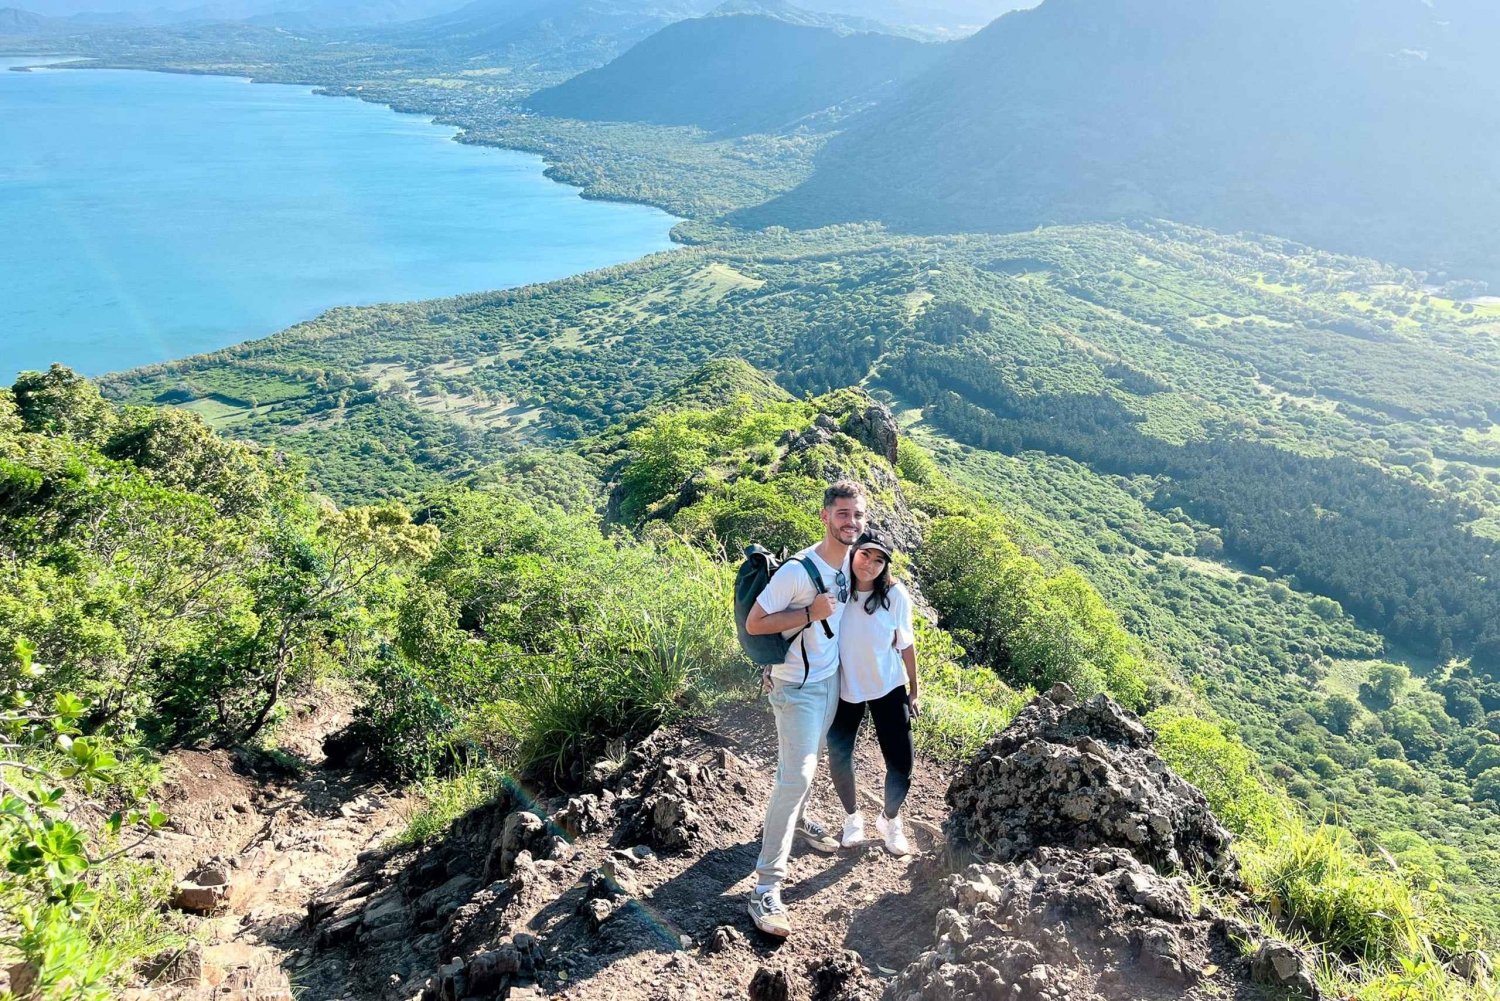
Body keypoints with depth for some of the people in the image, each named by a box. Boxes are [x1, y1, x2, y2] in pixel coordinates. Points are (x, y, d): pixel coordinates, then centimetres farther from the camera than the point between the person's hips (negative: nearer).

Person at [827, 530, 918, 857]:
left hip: (887, 687, 0)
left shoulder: (895, 595, -16)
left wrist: (913, 689, 4)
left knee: (900, 762, 2)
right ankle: (852, 816, 36)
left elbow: (905, 644, -4)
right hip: (843, 688, 0)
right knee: (839, 757, 7)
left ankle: (889, 820, 31)